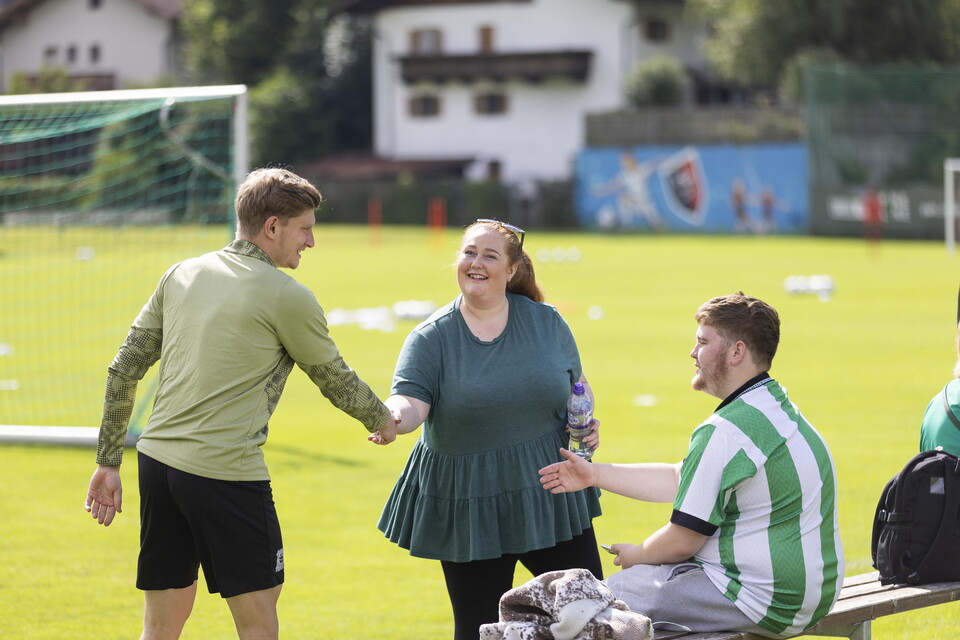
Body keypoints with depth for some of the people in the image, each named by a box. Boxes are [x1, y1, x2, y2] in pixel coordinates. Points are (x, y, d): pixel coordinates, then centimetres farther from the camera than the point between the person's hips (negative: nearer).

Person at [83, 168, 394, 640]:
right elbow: (337, 382, 7)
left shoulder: (181, 275, 11)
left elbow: (124, 371, 12)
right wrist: (383, 419, 27)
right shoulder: (287, 298, -6)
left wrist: (108, 461, 18)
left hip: (157, 460, 7)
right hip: (227, 475, -7)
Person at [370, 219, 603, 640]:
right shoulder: (432, 337, -4)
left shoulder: (546, 322, 3)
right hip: (468, 506, -2)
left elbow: (578, 384, 16)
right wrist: (394, 420, -39)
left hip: (548, 492, 2)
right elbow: (410, 400, -16)